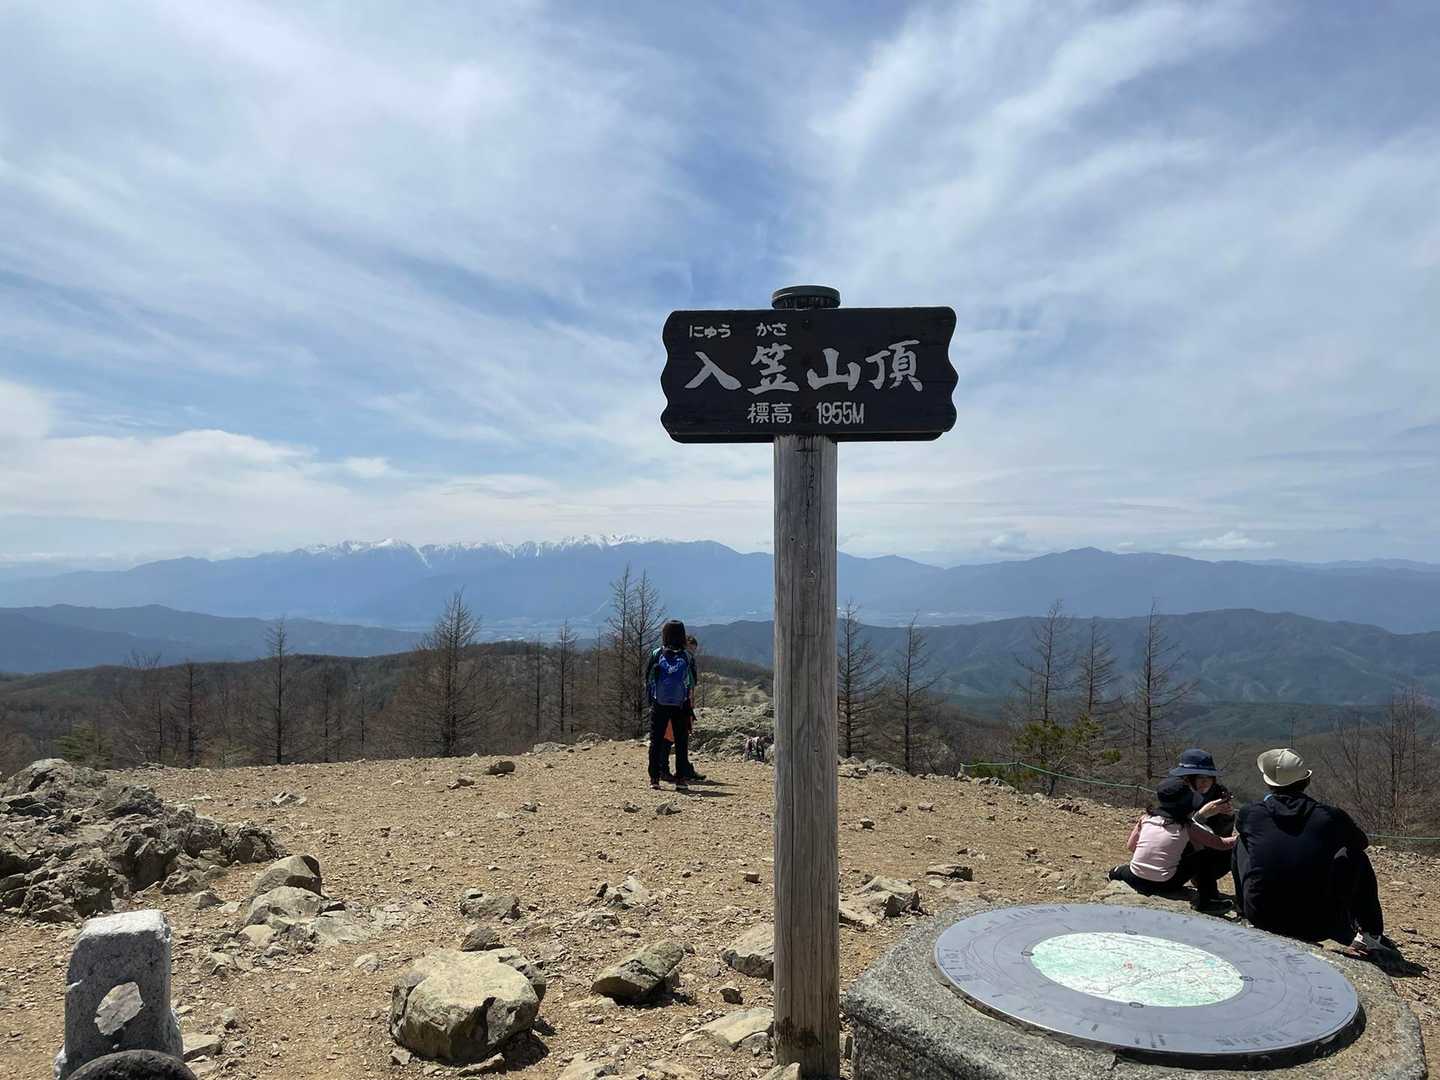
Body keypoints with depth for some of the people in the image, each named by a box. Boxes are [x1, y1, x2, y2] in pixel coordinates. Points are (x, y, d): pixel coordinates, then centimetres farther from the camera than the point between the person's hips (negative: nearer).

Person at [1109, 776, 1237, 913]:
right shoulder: (1188, 827, -6)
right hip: (1164, 885, -4)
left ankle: (1121, 871, 32)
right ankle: (1206, 900, 12)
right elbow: (1222, 844, 1)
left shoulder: (1147, 817, 3)